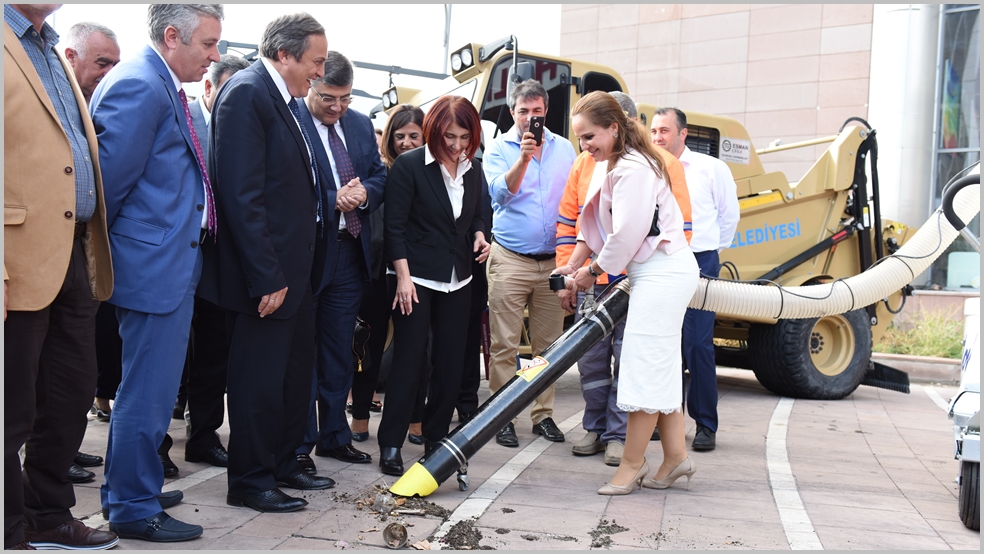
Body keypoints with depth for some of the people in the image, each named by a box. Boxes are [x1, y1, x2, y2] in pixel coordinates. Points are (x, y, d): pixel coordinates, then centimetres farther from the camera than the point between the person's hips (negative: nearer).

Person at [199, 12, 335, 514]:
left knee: (296, 369, 19)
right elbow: (242, 195, -23)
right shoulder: (246, 94, -17)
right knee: (259, 378, 1)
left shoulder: (288, 100, 12)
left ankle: (283, 465, 34)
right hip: (265, 274, -10)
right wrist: (267, 278, -24)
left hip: (293, 268, 10)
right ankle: (250, 481, 15)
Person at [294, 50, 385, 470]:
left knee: (338, 352, 15)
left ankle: (334, 436, 26)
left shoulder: (361, 125, 10)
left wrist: (364, 193, -8)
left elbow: (380, 176, 13)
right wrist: (333, 200, -21)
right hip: (306, 253, -6)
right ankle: (299, 442, 14)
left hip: (350, 252, 6)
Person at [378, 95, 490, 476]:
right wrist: (403, 276, -15)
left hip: (457, 280, 6)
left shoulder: (473, 170, 8)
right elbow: (395, 226, -11)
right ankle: (391, 444, 4)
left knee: (451, 362, 7)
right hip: (416, 279, -6)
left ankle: (436, 438, 21)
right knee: (409, 361, -4)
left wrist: (479, 234, 0)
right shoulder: (409, 166, -9)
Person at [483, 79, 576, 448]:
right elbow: (500, 193, -12)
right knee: (505, 345, -3)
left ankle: (543, 414, 16)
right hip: (510, 260, -3)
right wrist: (523, 159, -26)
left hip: (552, 261, 3)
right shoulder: (498, 148, 2)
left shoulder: (564, 149, 11)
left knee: (549, 344, 7)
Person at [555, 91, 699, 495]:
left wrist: (593, 271, -8)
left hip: (662, 275, -11)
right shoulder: (618, 166, 15)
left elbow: (627, 234, -21)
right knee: (659, 369, 13)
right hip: (655, 274, 11)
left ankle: (631, 466, 2)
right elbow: (598, 226, 18)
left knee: (644, 368, -6)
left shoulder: (633, 169, -18)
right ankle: (676, 456, 19)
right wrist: (574, 265, 11)